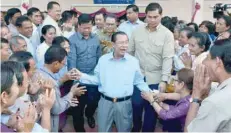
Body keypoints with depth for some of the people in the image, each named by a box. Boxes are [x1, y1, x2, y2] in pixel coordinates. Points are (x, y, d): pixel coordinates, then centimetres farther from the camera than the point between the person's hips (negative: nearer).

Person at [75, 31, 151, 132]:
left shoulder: (133, 61, -3)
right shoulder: (103, 59, -1)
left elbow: (139, 82, 3)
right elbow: (97, 79, 3)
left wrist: (149, 92, -11)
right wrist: (82, 76, -10)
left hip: (124, 103, 0)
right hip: (105, 102, 1)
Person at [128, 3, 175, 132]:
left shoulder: (167, 34, -7)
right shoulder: (137, 31, 2)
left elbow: (168, 58, -11)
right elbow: (130, 52, 8)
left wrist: (164, 80, -17)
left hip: (155, 79, -2)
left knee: (151, 108, 10)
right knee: (136, 105, 12)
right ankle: (136, 128, 37)